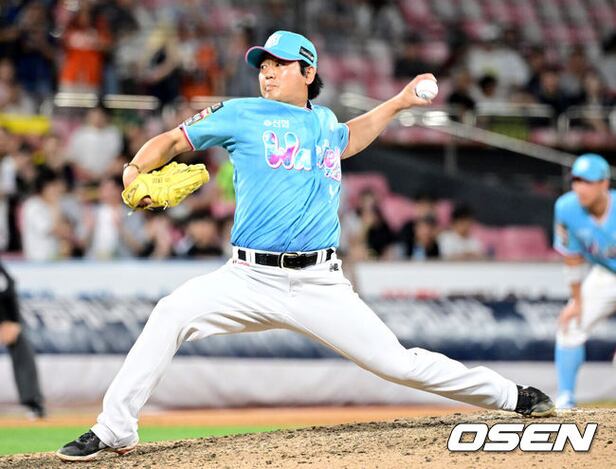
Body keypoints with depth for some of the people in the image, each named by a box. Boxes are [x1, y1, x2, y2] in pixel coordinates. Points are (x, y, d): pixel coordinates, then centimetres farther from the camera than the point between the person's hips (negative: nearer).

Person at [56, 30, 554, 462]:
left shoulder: (324, 120, 17)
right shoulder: (242, 115, 5)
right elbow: (174, 140, 9)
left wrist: (398, 103, 37)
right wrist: (137, 168, -9)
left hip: (320, 284, 2)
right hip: (251, 279, -2)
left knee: (398, 363, -3)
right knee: (172, 314, -27)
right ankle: (114, 431, -20)